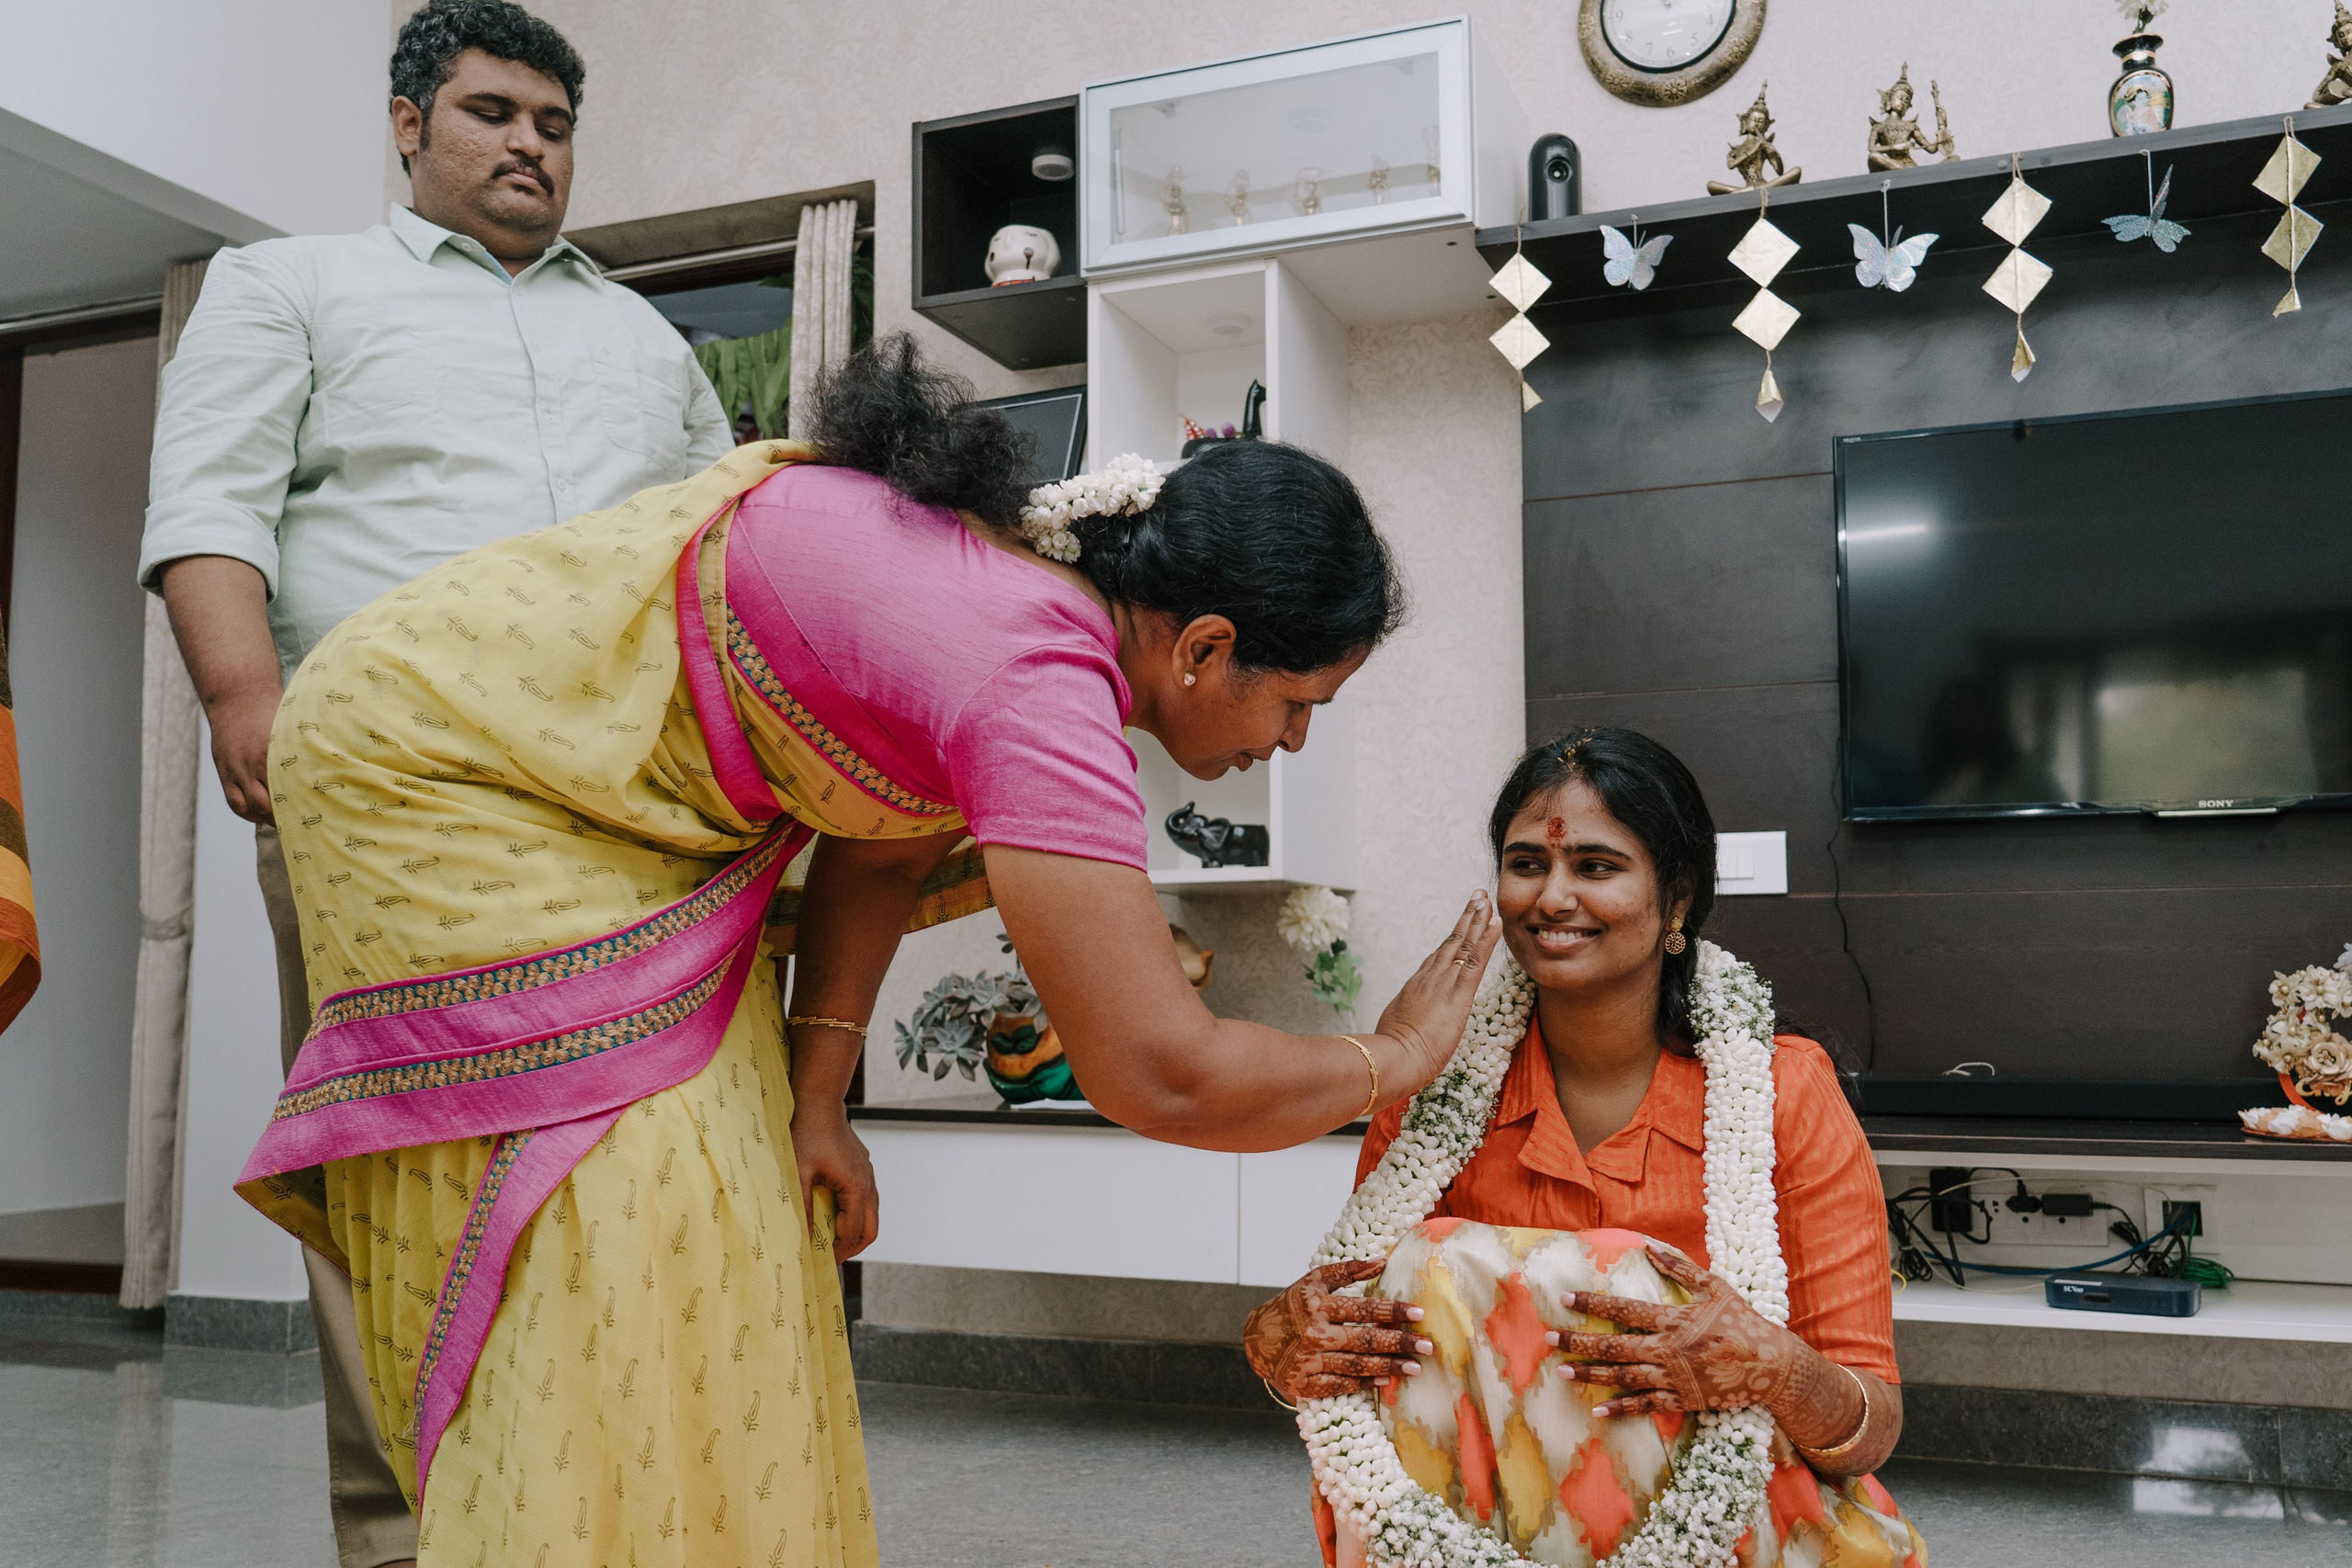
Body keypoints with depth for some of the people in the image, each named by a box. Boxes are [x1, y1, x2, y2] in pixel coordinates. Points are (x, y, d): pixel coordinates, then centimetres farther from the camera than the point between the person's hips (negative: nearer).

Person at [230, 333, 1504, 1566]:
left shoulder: (1052, 582, -5)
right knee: (609, 1222, -11)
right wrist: (1393, 1060, -19)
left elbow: (881, 842, 3)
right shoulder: (1037, 681, -34)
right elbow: (1160, 1076, -35)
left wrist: (814, 1098, -3)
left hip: (627, 821, 9)